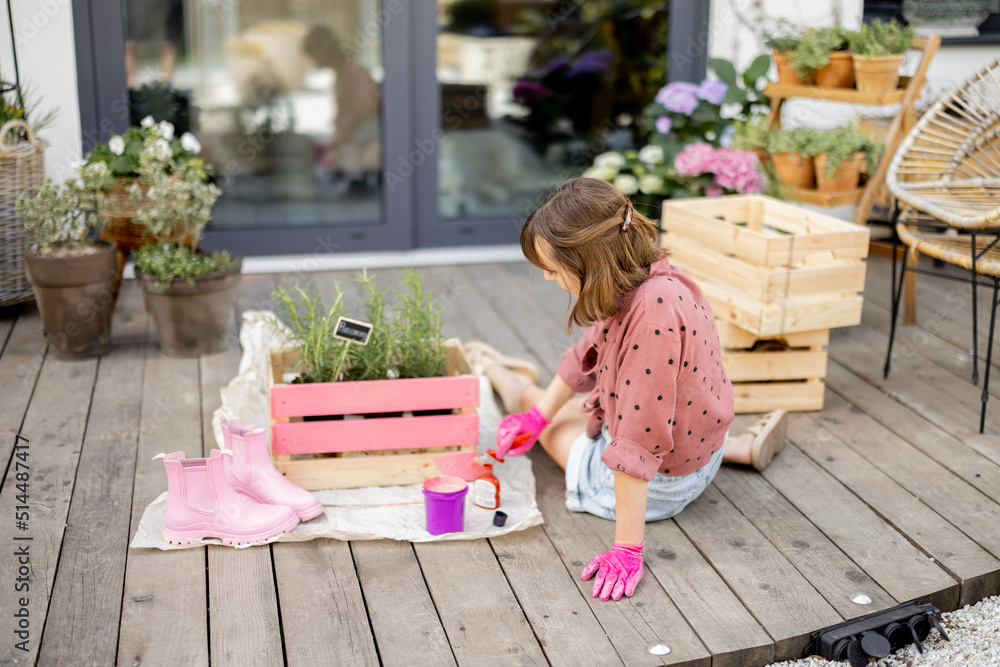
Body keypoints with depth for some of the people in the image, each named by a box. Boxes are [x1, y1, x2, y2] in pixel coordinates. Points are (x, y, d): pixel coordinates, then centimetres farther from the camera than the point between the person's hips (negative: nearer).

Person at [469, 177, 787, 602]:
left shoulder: (652, 314, -38)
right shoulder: (639, 279, -8)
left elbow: (639, 442, -36)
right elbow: (590, 353, 10)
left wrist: (627, 548, -31)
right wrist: (536, 417, 12)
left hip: (659, 482, -7)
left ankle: (506, 380, 50)